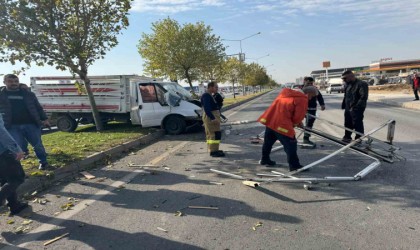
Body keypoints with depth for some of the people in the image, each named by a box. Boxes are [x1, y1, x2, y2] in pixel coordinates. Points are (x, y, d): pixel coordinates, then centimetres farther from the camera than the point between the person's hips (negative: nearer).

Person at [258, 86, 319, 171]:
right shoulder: (302, 99, -5)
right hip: (282, 123, -9)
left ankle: (265, 159, 36)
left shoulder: (287, 93, 20)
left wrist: (297, 122, 25)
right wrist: (295, 124, 14)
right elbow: (298, 116, -9)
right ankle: (294, 165, 7)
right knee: (290, 144, 1)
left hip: (269, 120, 9)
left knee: (268, 141, 21)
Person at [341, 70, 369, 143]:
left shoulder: (362, 84, -14)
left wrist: (356, 107, -25)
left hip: (357, 109, -9)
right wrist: (343, 105, 13)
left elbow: (363, 97, -21)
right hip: (348, 109, 9)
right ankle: (347, 137, 32)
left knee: (358, 125, -1)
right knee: (348, 124, 18)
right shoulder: (348, 84, 14)